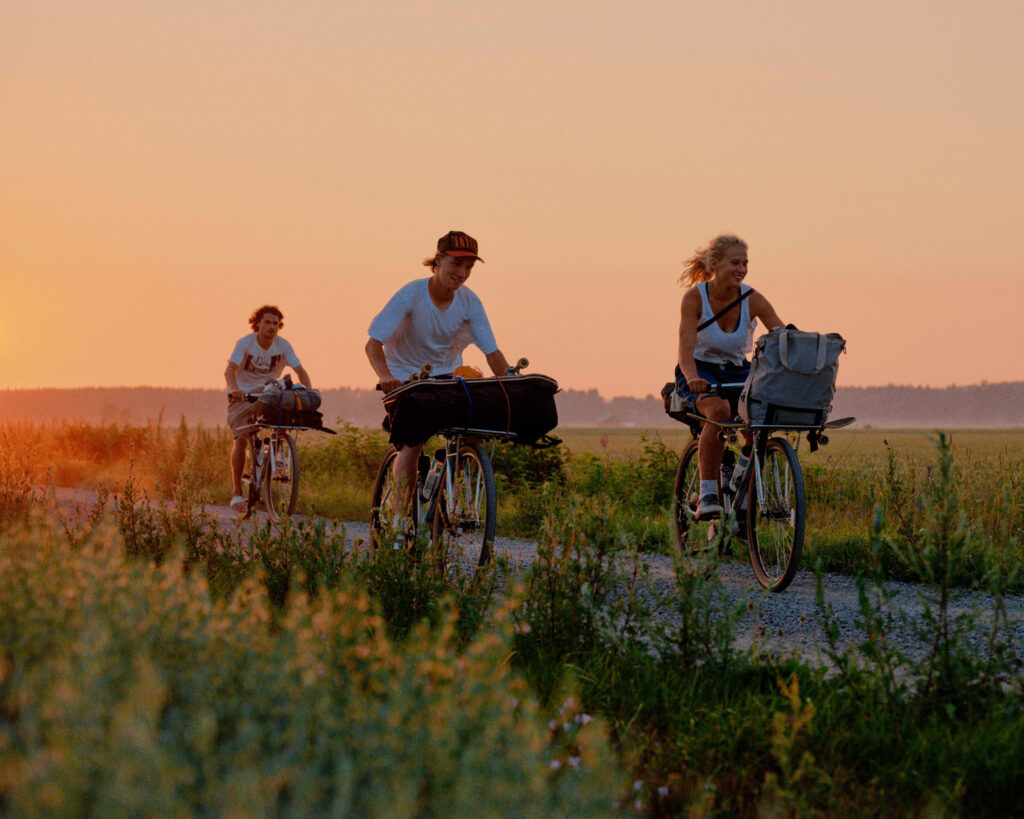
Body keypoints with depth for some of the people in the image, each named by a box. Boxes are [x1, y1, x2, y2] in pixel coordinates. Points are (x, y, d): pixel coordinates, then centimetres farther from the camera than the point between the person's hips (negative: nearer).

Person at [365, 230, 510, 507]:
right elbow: (373, 344, -25)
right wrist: (385, 376, -45)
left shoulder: (469, 303, -11)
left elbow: (492, 352, -8)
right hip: (405, 377, -3)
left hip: (447, 375, 3)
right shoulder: (411, 295, -21)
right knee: (412, 443, -17)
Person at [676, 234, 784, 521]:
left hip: (736, 371, 3)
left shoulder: (752, 299, -10)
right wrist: (693, 378, -46)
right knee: (719, 410, -35)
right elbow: (686, 348, -26)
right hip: (701, 372, -3)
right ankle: (707, 495, -31)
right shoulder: (695, 297, -16)